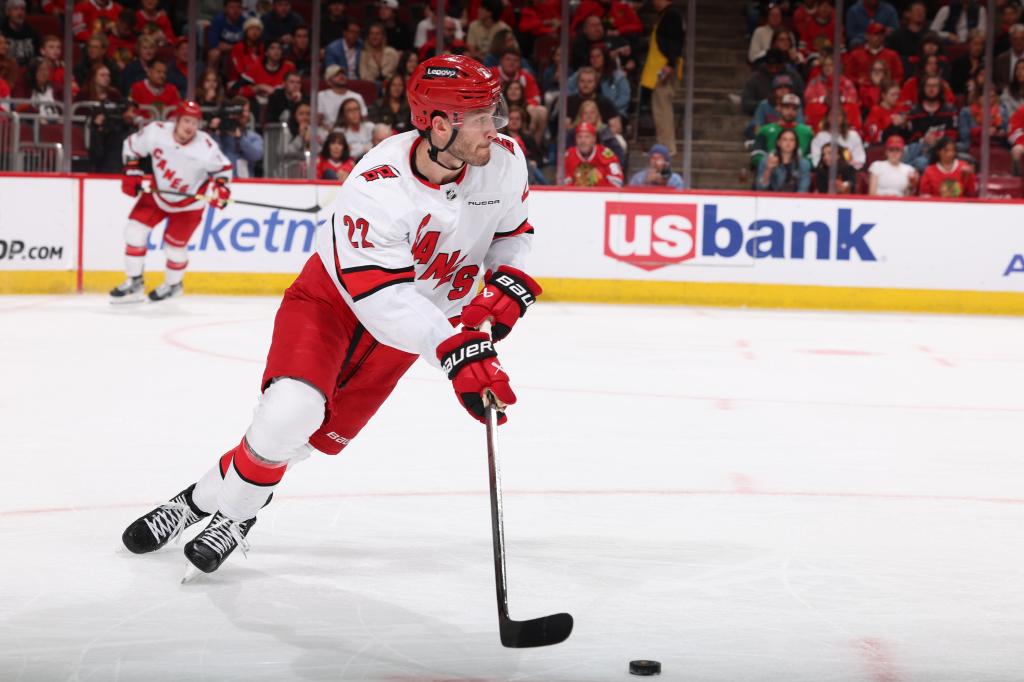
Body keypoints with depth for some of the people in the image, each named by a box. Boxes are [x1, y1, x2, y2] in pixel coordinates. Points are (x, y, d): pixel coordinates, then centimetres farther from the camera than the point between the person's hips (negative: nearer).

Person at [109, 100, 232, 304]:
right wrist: (132, 173, -8)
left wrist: (220, 187, -25)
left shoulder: (206, 147, -26)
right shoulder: (155, 132, -23)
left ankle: (173, 285, 29)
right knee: (134, 231, -7)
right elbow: (131, 146, -4)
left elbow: (223, 167, -8)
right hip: (157, 192, 3)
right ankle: (134, 284, 7)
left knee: (174, 244, -1)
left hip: (188, 202, -3)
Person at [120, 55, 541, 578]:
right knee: (291, 409, -24)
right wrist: (454, 352, -51)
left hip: (421, 316, 5)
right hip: (335, 296, -5)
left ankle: (211, 500, 21)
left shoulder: (504, 162, -18)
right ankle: (232, 507, 2)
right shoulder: (377, 187, -35)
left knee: (320, 435, 1)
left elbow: (513, 231, 3)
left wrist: (509, 282, -17)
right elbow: (380, 298, -41)